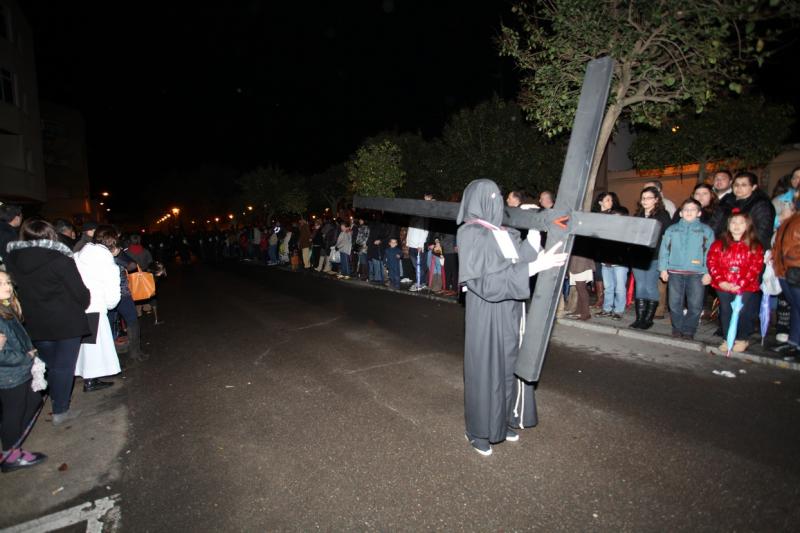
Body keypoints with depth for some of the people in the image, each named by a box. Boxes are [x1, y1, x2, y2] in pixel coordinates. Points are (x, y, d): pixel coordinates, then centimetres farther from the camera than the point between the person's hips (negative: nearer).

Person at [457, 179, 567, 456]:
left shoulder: (506, 234, 9)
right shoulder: (471, 235, -16)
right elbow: (487, 280, -24)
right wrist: (535, 265, -26)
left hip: (510, 312, 8)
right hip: (487, 315, -8)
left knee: (509, 365, 17)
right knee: (485, 368, 4)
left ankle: (505, 420, 36)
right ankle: (479, 431, 22)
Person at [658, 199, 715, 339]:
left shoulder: (706, 230, 6)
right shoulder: (671, 229, 11)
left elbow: (710, 253, 1)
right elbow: (664, 250, 8)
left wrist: (708, 272, -7)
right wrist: (663, 268, 0)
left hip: (697, 273, -1)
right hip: (675, 272, 1)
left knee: (695, 304, 0)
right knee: (675, 303, 6)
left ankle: (689, 330, 12)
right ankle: (677, 328, 18)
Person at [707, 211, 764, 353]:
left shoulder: (755, 247, 0)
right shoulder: (719, 244, 4)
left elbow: (755, 268, -7)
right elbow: (712, 263, -2)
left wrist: (740, 285, -17)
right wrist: (721, 281, -12)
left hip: (746, 288, -2)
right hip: (723, 287, 2)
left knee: (743, 313, 0)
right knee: (726, 313, 9)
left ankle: (742, 339, 19)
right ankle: (728, 339, 22)